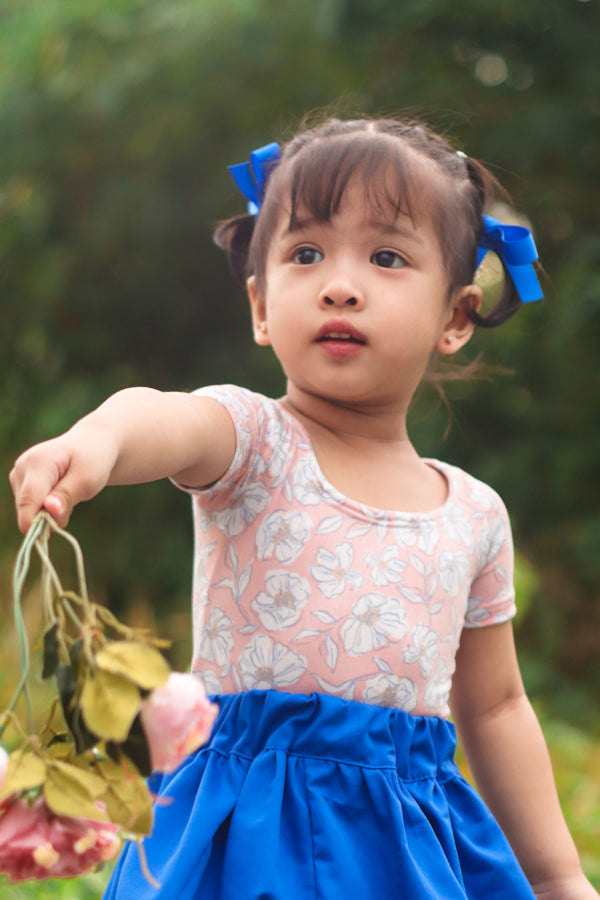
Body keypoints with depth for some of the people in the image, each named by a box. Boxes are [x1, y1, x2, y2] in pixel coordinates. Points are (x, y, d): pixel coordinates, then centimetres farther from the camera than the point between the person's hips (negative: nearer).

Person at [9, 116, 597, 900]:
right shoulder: (251, 441, -4)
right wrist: (95, 441, -53)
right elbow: (168, 420, -29)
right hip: (256, 834, -3)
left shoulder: (473, 513, 9)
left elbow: (495, 709, 18)